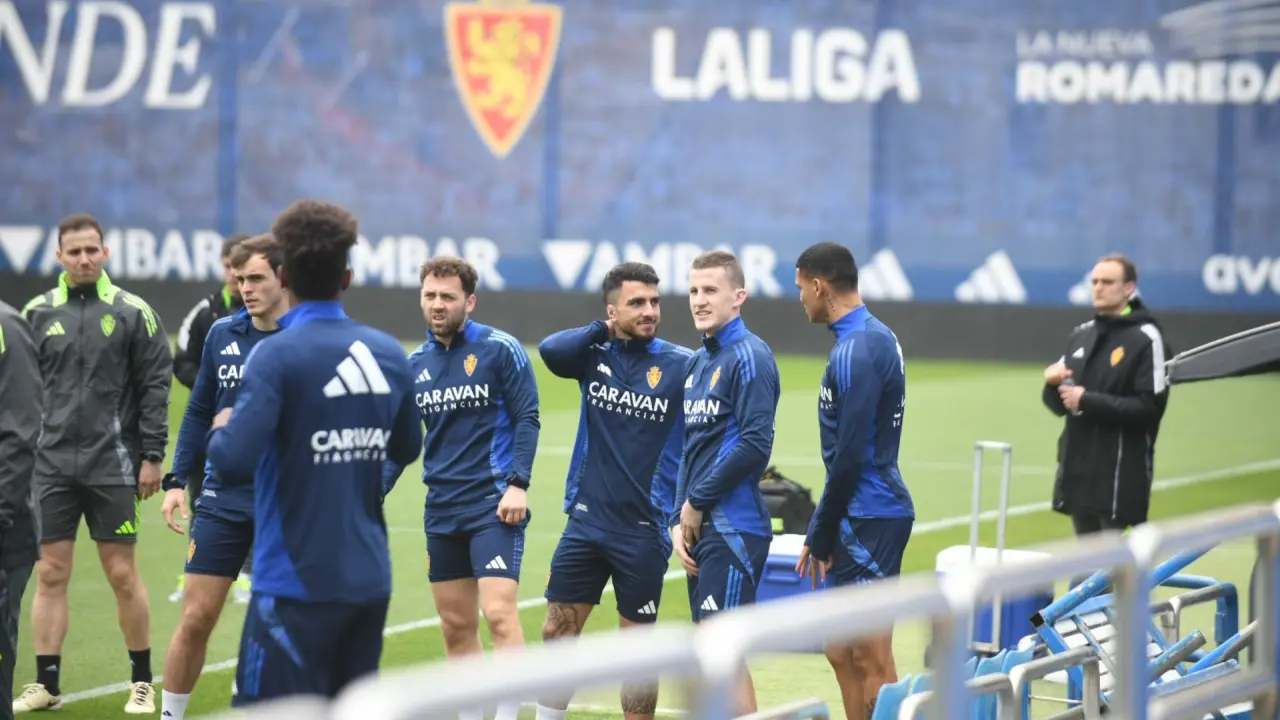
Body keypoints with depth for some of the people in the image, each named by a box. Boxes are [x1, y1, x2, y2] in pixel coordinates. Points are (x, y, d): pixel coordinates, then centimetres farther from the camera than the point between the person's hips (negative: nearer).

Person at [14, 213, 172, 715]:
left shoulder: (133, 312, -1)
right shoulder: (38, 313, 7)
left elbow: (155, 387, -1)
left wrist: (152, 456, -6)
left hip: (113, 465, -2)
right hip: (51, 463, 3)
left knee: (122, 574, 1)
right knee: (50, 573, 3)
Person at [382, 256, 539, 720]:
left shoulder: (500, 350, -5)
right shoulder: (414, 365, 10)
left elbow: (527, 418, -7)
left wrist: (518, 483, -17)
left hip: (495, 506, -6)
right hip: (443, 511, 6)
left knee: (499, 613, -16)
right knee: (457, 627, 8)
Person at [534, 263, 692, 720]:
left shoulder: (682, 365, -6)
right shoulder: (595, 355, 2)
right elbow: (551, 350, -18)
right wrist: (603, 330, -10)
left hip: (644, 529, -3)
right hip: (586, 522, 3)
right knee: (558, 631, 6)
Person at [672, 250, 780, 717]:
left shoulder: (749, 357, -10)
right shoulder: (697, 362, 16)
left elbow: (755, 445, -19)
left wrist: (697, 502, -11)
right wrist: (680, 520, 9)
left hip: (733, 530, -9)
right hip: (700, 529, 9)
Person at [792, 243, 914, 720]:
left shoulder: (856, 352, -17)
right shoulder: (875, 338, 13)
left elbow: (849, 455, -20)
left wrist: (821, 533, -10)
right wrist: (824, 531, 18)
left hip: (869, 518, -10)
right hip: (864, 517, 10)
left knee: (871, 660, -5)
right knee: (841, 653, 14)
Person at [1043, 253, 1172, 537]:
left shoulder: (1145, 339, -8)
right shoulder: (1081, 336, 14)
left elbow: (1150, 407, -17)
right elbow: (1060, 404, 17)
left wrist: (1089, 402, -18)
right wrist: (1052, 383, -5)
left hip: (1121, 474, -7)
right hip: (1078, 470, 7)